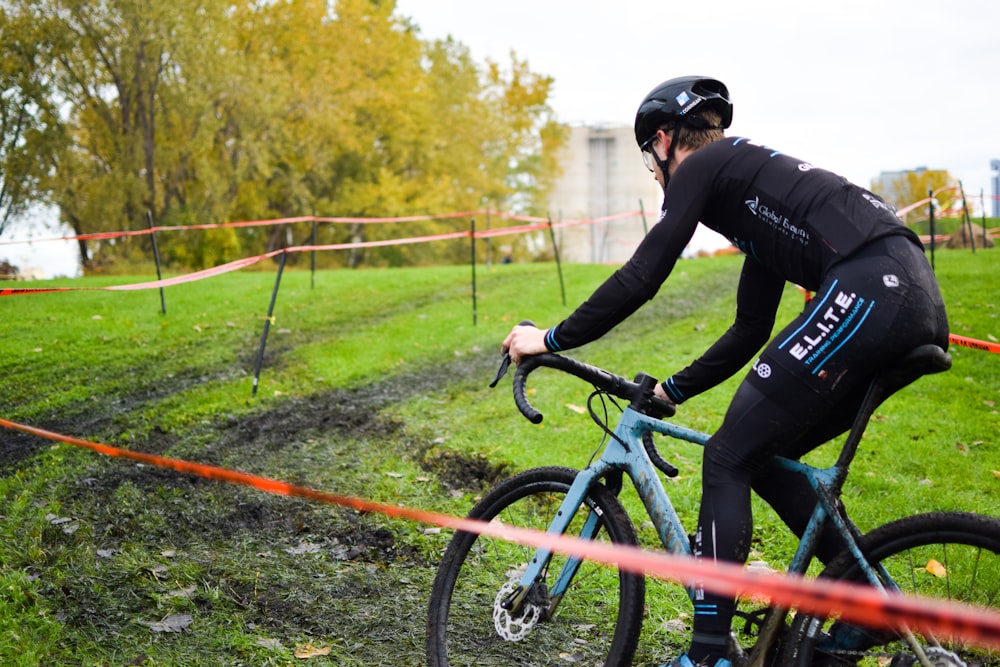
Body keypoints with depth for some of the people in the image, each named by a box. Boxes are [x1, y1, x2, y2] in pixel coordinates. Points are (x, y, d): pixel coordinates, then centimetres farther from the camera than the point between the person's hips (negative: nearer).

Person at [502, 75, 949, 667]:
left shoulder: (701, 167, 7)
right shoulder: (751, 176, 32)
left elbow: (640, 279, -2)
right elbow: (751, 330, 32)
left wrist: (552, 339, 7)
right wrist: (672, 390, 36)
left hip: (866, 290, -9)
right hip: (920, 303, 9)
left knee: (728, 459, -2)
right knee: (766, 457, 18)